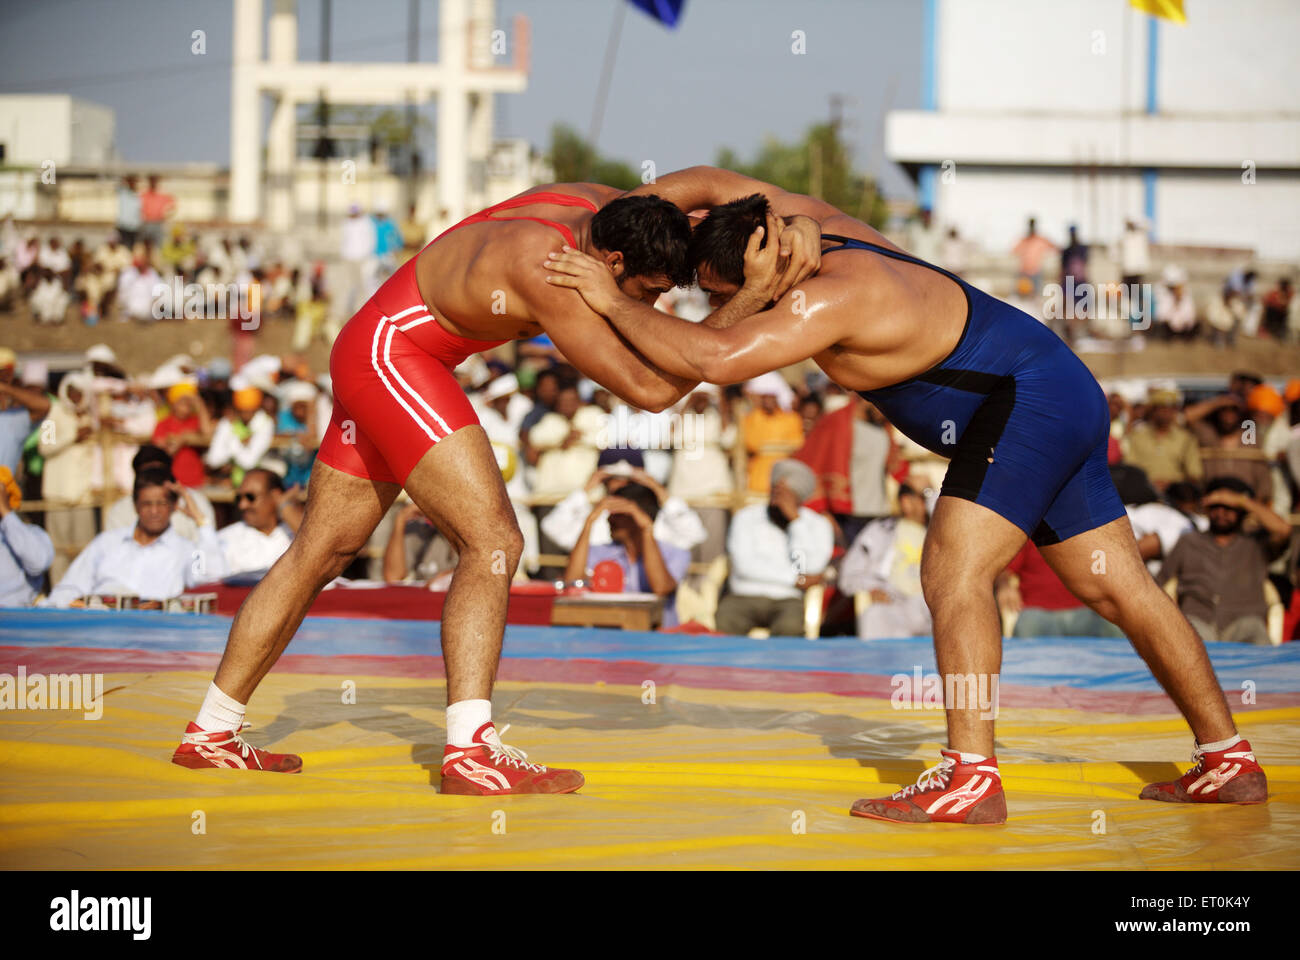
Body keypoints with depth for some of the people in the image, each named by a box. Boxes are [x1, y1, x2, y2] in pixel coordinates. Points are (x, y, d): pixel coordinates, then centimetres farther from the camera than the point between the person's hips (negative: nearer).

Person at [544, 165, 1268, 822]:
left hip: (1028, 400, -10)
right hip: (1070, 396, 10)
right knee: (1117, 586, 13)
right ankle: (1229, 761, 18)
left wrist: (614, 301, -27)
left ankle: (971, 778, -25)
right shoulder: (814, 224, 0)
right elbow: (712, 184, 15)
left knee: (954, 571, -20)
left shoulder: (827, 299, -26)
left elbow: (714, 358, -38)